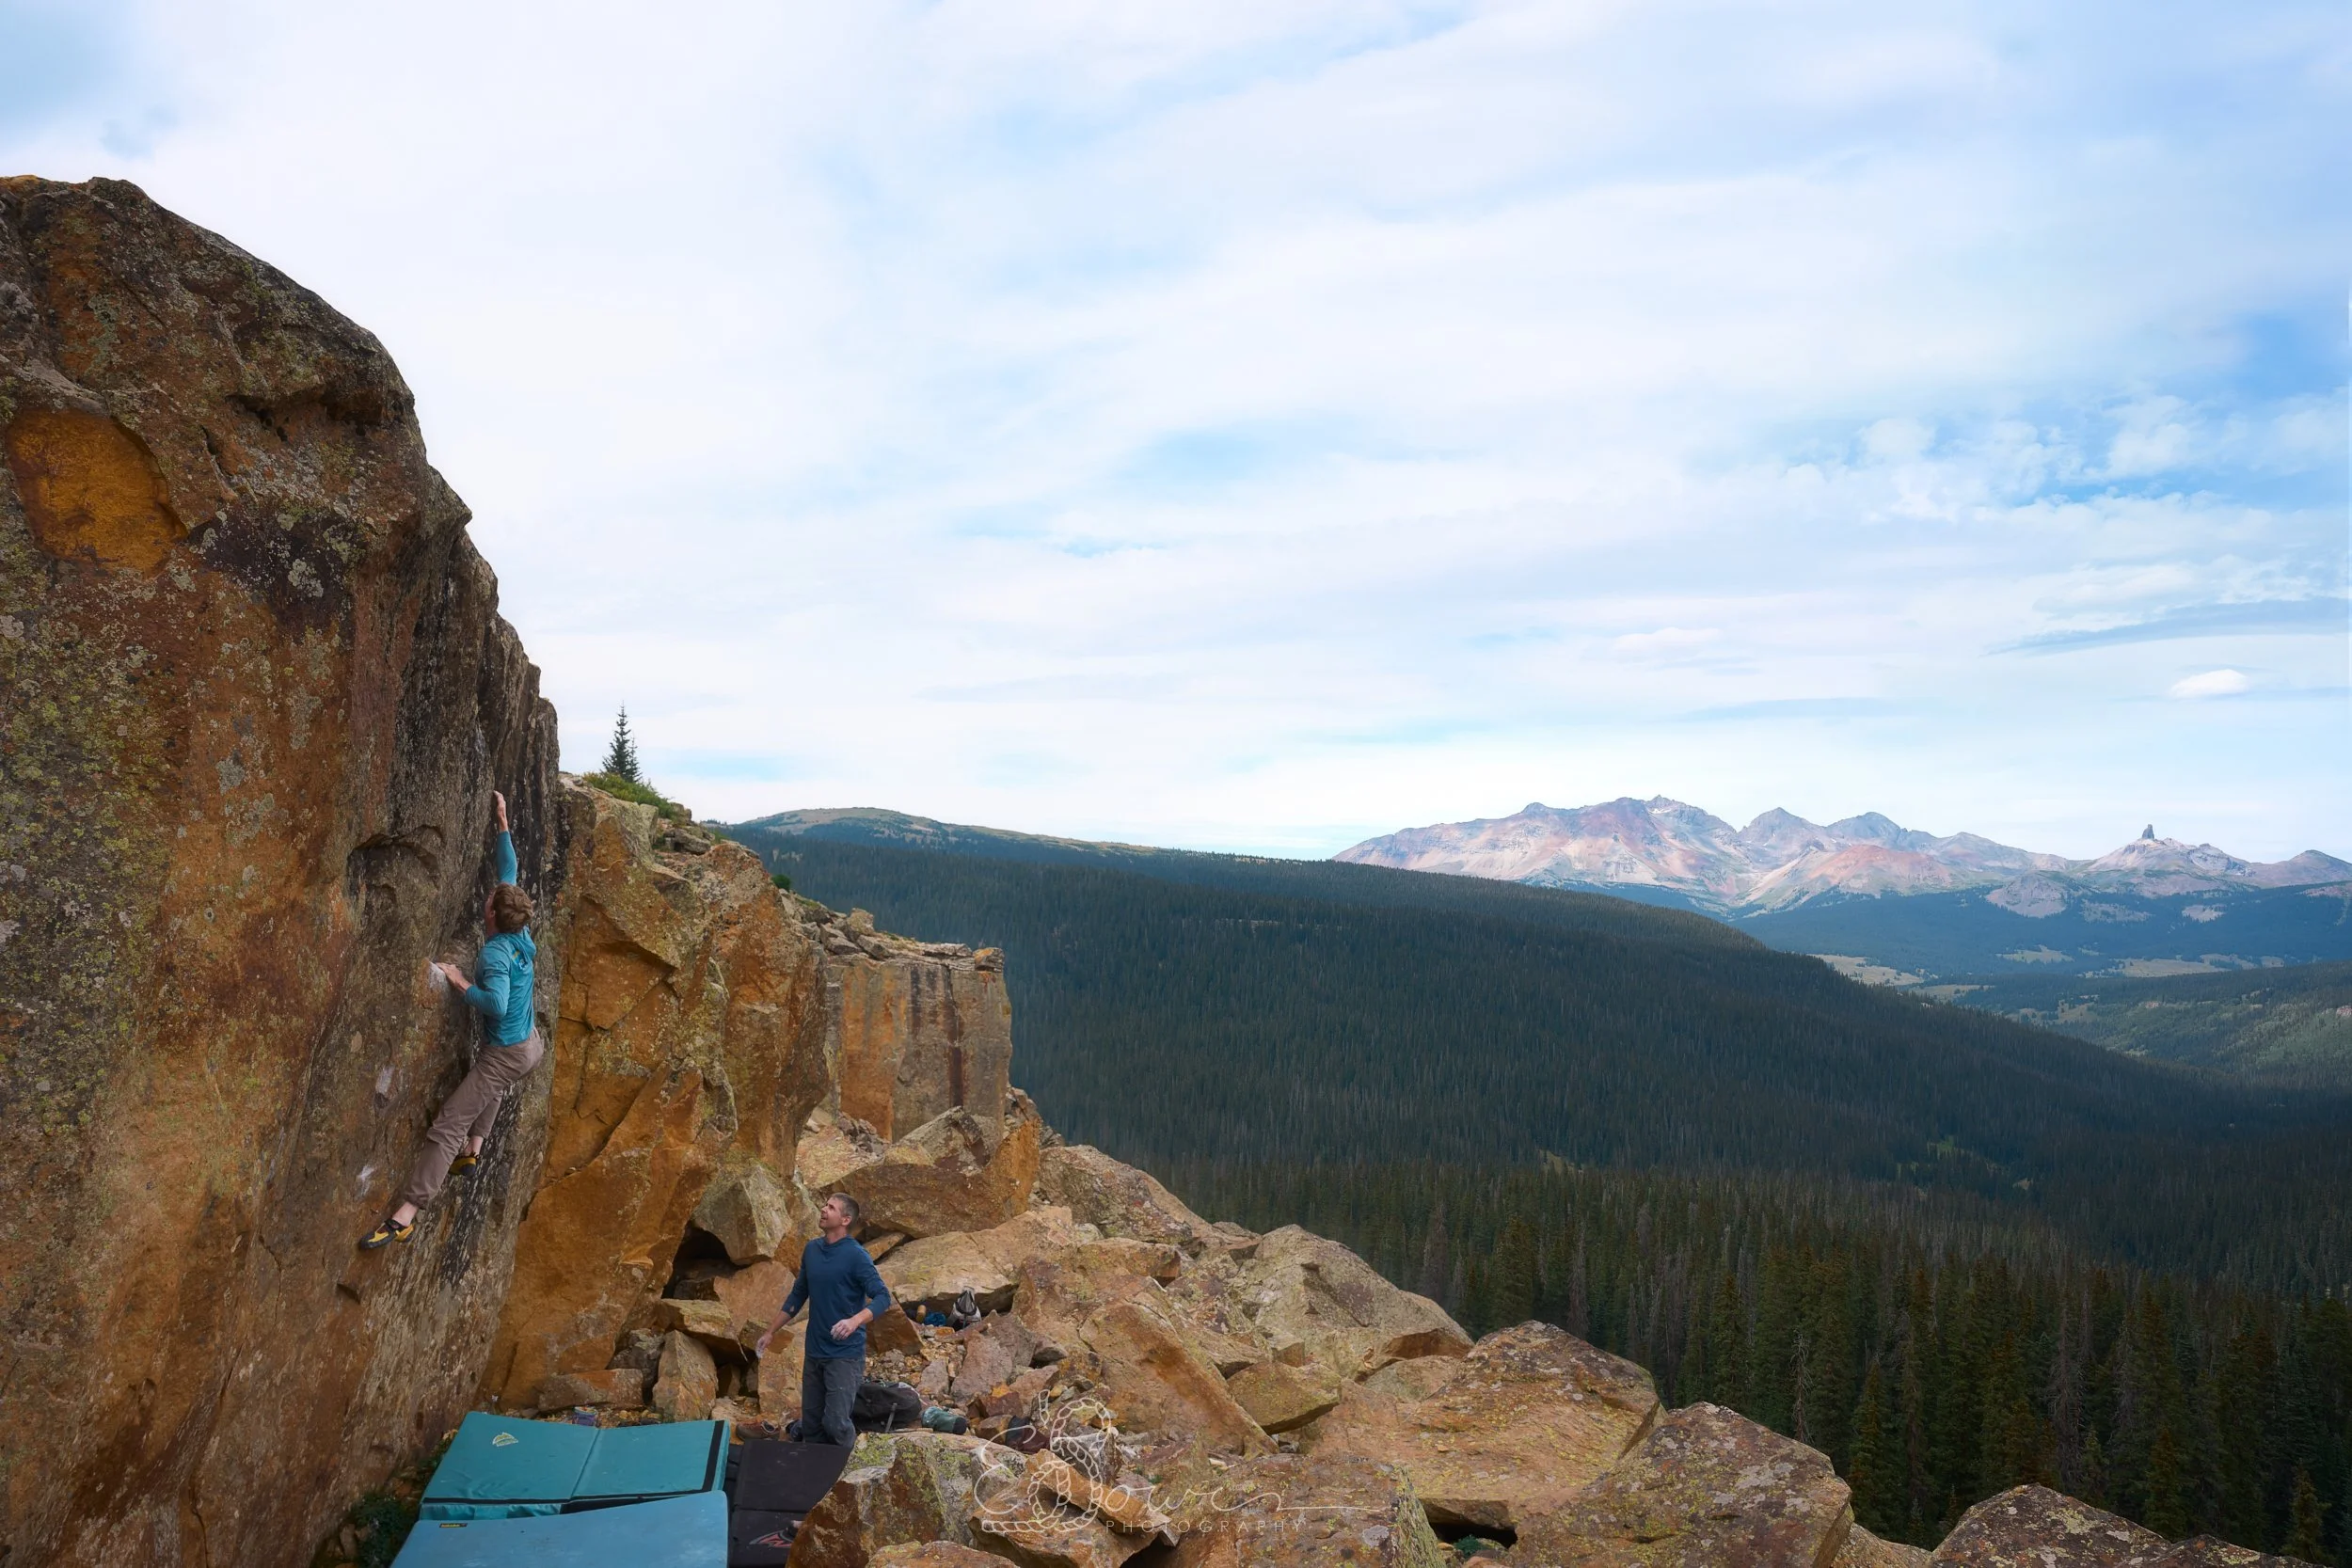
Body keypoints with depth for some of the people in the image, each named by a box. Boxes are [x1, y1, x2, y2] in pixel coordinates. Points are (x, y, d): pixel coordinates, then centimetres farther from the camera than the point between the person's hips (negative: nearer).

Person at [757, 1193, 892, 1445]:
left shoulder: (856, 1256, -15)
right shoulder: (811, 1250, 5)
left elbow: (883, 1297, -20)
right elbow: (798, 1294, 17)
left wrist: (855, 1321, -36)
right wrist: (771, 1332, 17)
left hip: (845, 1354, -6)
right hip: (814, 1352, 6)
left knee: (836, 1423, -8)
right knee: (809, 1422, 12)